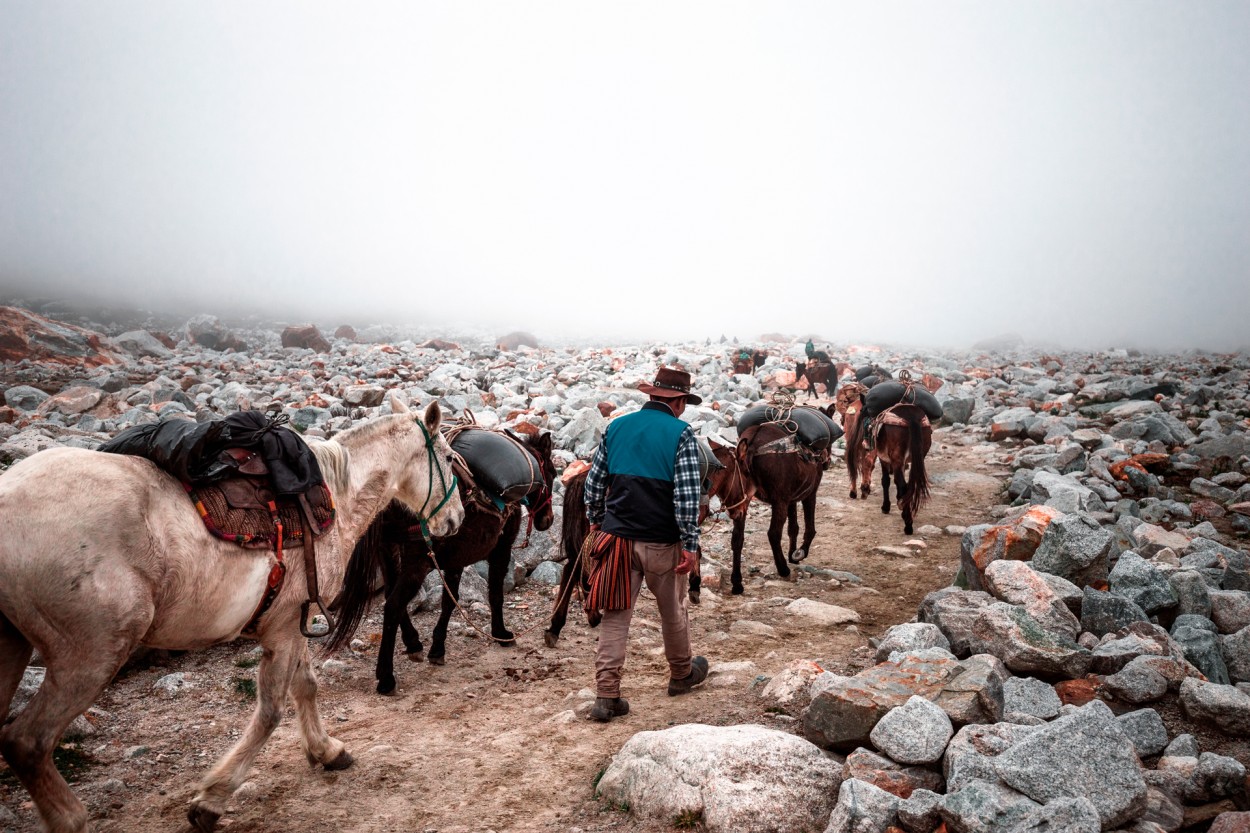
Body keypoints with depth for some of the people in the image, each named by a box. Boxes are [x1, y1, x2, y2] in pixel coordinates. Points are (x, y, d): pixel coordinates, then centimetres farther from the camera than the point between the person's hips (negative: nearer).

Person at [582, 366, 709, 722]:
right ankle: (681, 674, 39)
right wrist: (690, 544, -10)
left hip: (617, 536, 3)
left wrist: (595, 520, 23)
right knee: (672, 612, 18)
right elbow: (687, 495, -15)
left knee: (615, 615, 8)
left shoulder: (617, 427, 5)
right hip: (663, 542, -3)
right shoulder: (681, 433, -9)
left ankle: (606, 695, 6)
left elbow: (594, 481, 10)